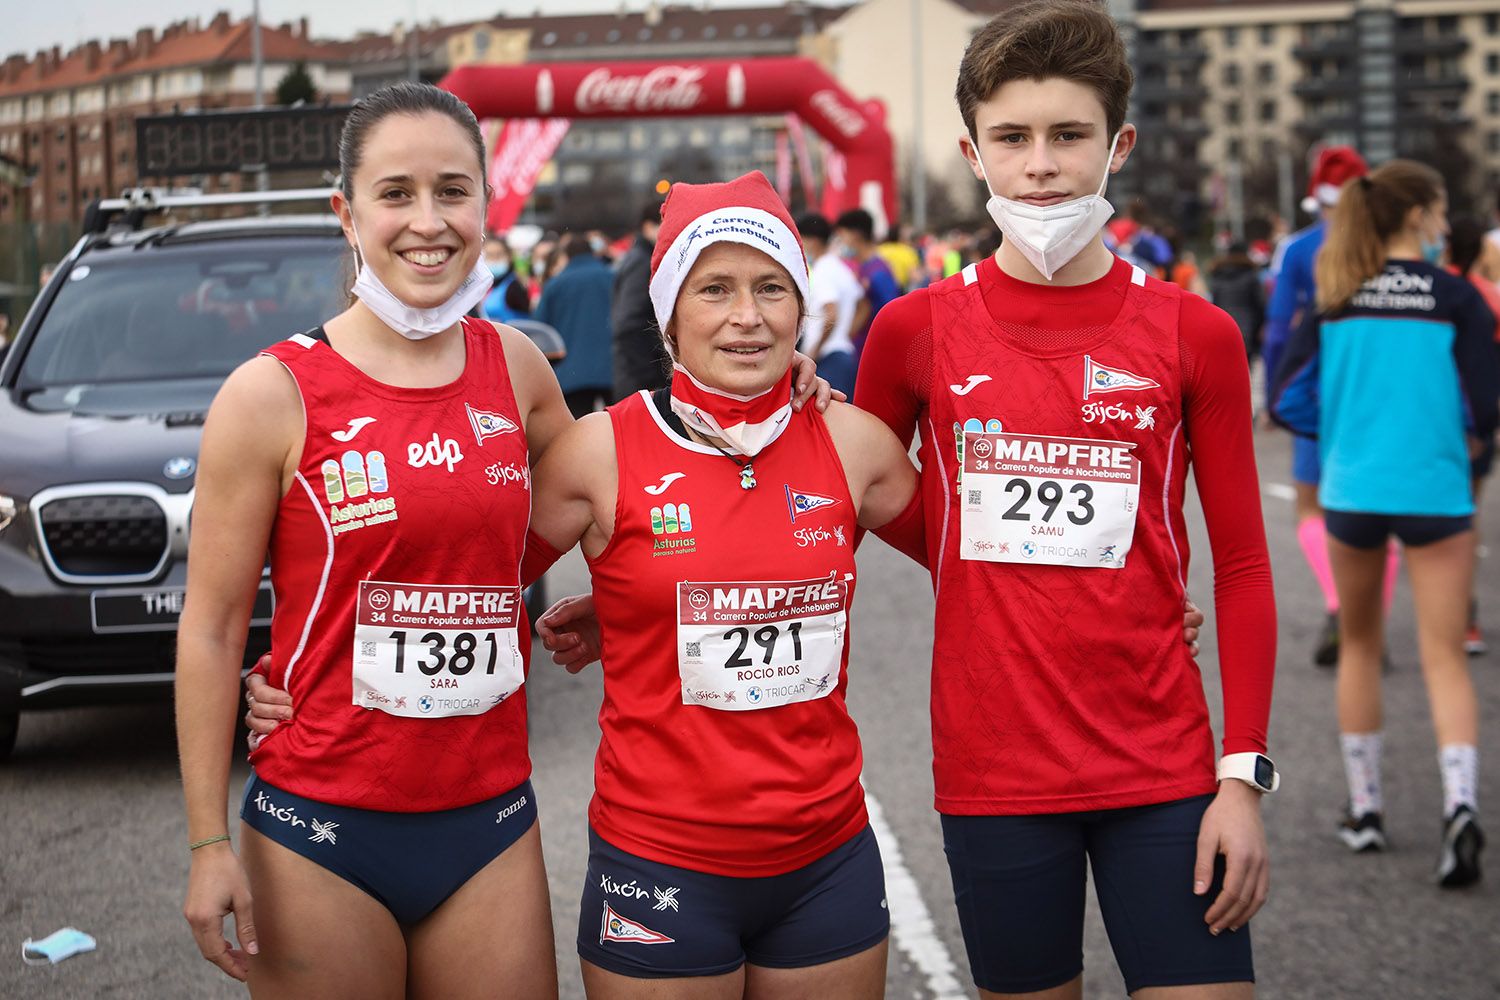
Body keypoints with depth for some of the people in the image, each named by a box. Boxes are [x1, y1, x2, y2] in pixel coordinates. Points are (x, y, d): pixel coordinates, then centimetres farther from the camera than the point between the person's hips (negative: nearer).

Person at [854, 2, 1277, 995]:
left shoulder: (1192, 334, 0)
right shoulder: (918, 332, 1)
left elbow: (1241, 568, 3)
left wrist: (1244, 774, -3)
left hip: (1163, 769, 0)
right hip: (993, 772, 0)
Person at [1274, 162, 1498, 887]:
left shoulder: (1336, 300, 2)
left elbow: (1288, 401, 1)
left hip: (1352, 492, 3)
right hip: (1434, 493, -3)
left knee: (1359, 643, 19)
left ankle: (1364, 809, 24)